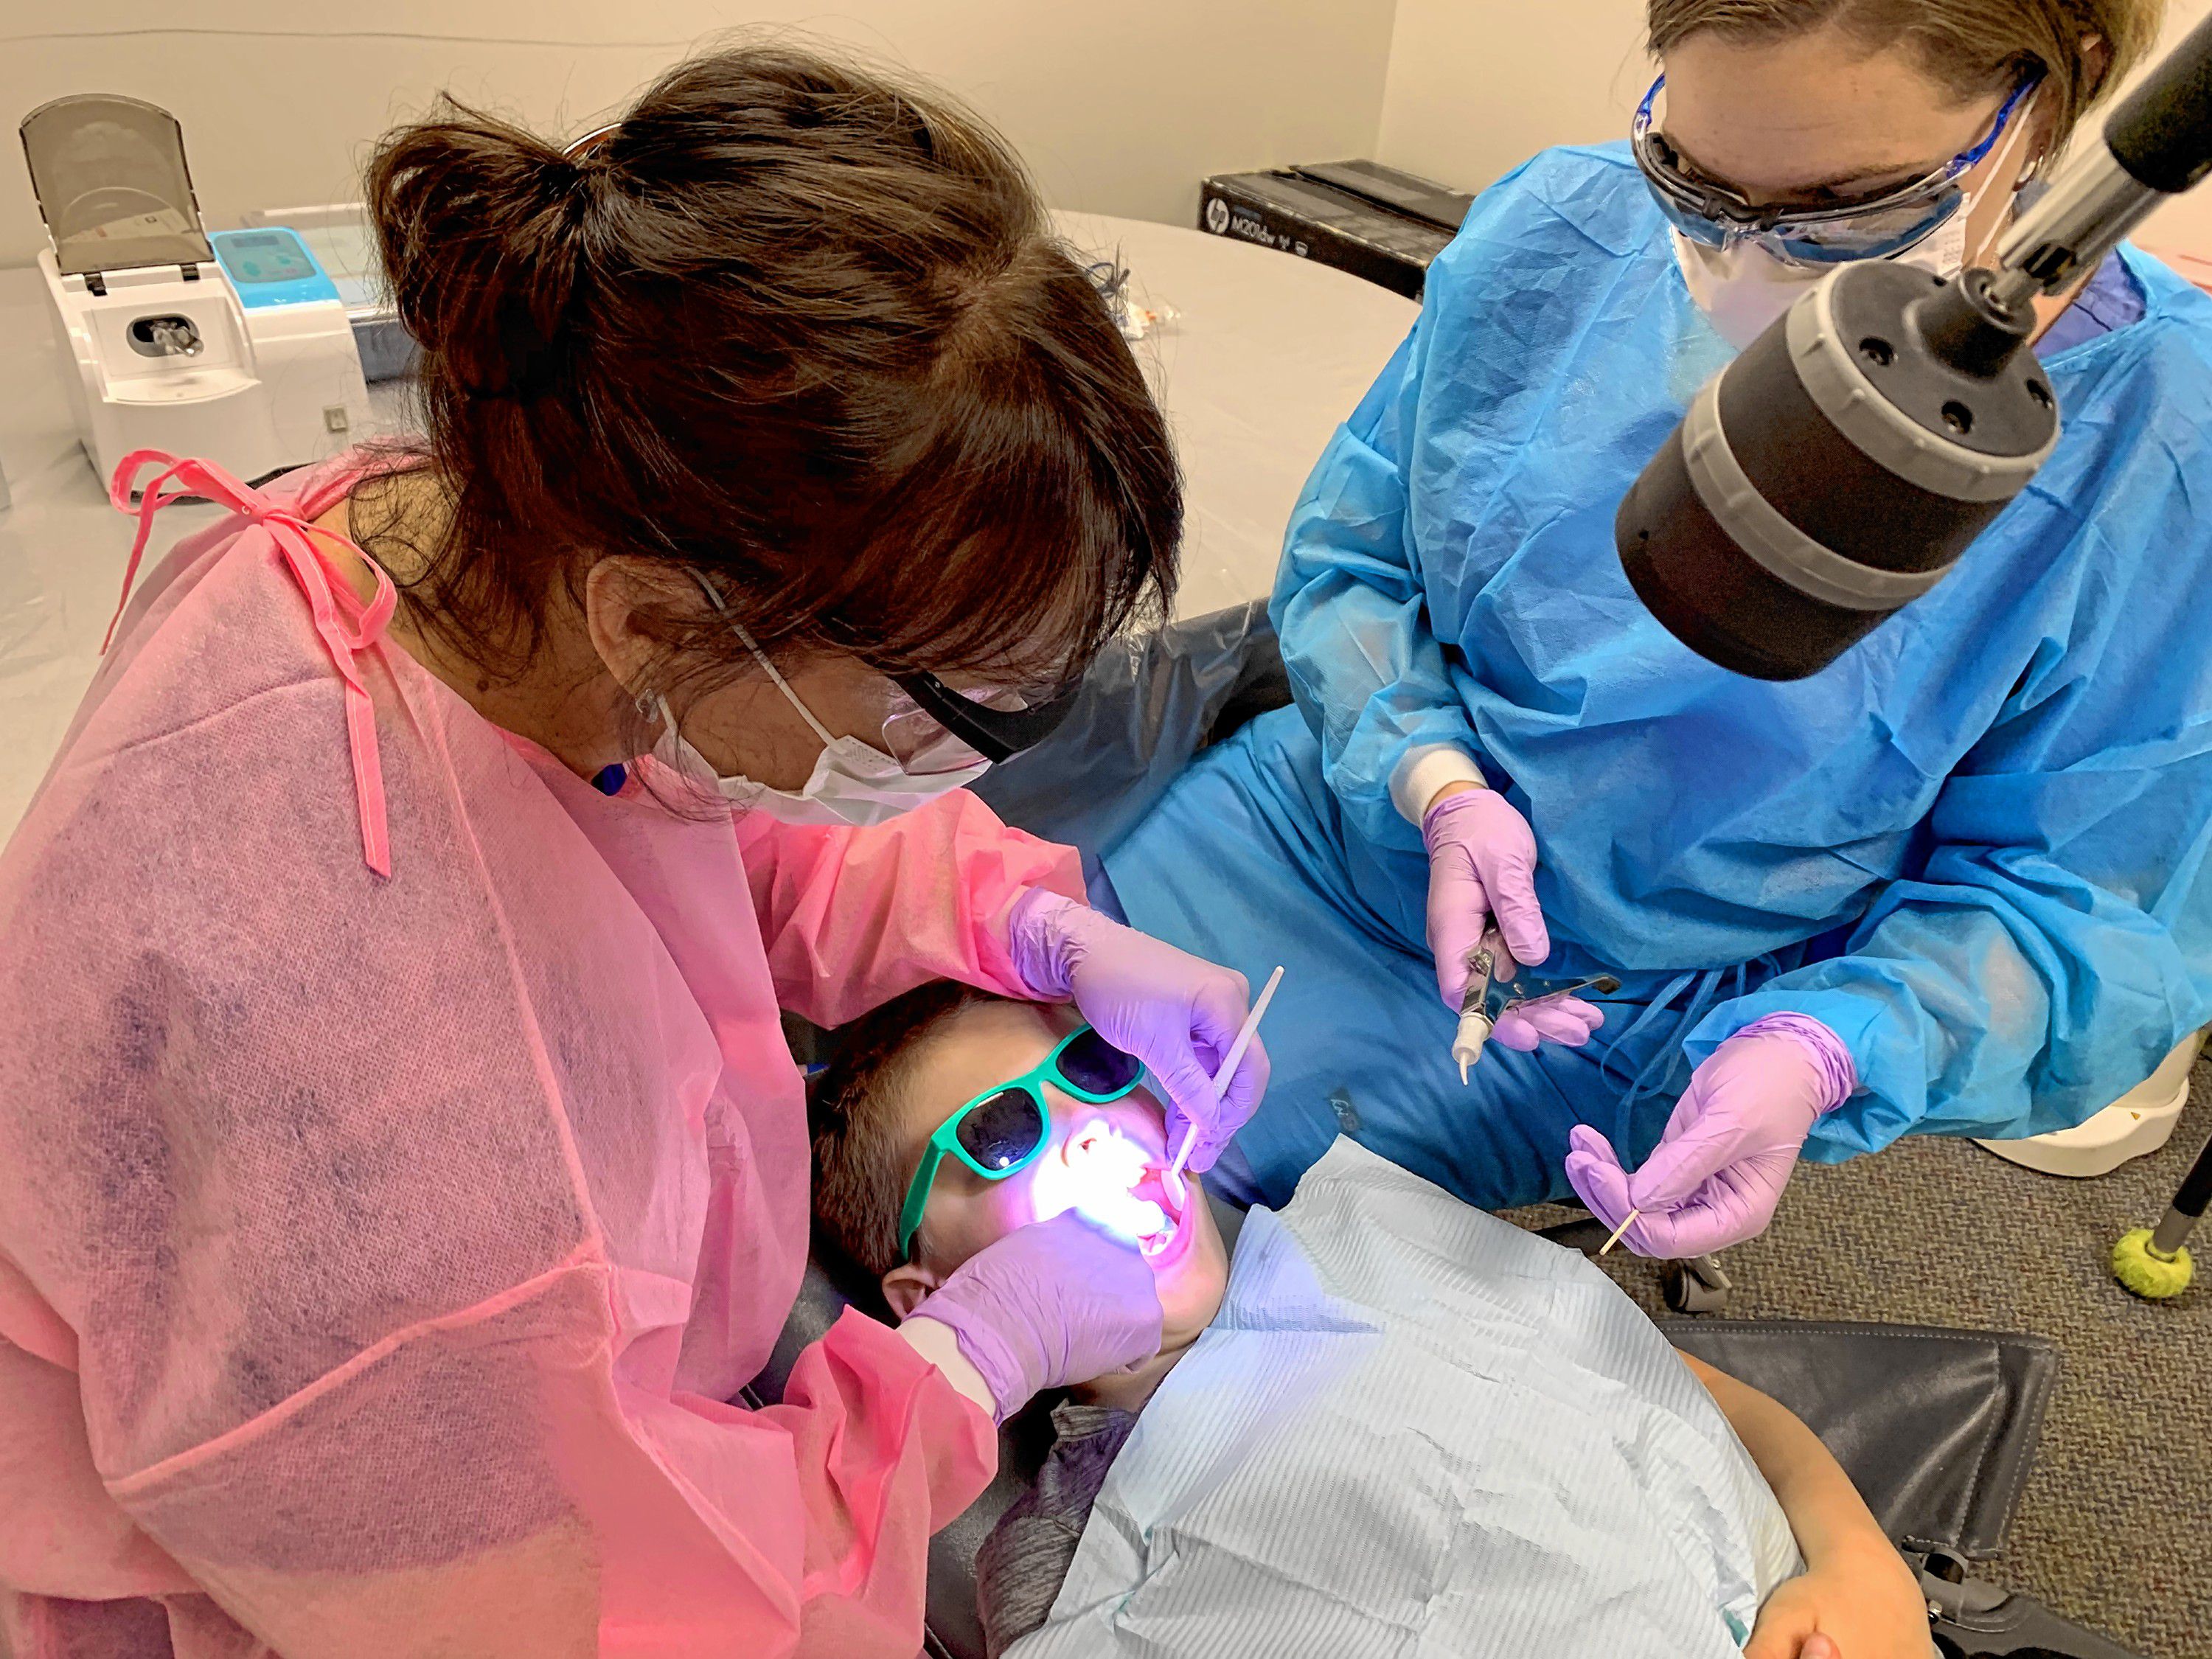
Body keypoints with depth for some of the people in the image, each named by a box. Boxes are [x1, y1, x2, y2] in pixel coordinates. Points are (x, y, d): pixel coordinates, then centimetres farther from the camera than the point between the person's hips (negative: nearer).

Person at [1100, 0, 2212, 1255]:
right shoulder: (1559, 233, -10)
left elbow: (2071, 894, -9)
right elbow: (1344, 555, 0)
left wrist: (1819, 1052, -28)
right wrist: (1436, 785, -18)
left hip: (1612, 1023, -3)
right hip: (1343, 817, 4)